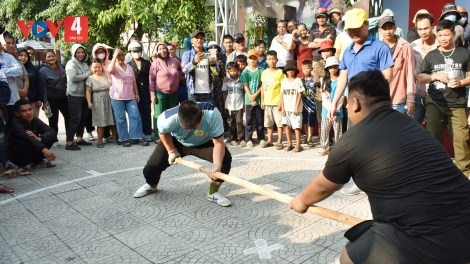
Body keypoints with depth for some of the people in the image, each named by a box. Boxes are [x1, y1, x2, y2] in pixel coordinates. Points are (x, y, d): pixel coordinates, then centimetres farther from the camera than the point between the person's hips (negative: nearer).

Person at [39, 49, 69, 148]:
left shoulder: (60, 67, 8)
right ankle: (54, 140, 15)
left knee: (68, 117, 5)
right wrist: (45, 101, -16)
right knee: (53, 120, 4)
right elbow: (43, 87, -11)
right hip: (52, 99, -5)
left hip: (63, 97, 5)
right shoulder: (43, 70, -8)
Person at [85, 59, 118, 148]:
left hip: (109, 101, 1)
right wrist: (89, 102, -11)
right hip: (98, 103, -1)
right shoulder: (90, 79, 2)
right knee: (100, 123, 2)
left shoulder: (107, 76, 2)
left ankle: (115, 139, 16)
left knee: (113, 121, 4)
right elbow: (88, 91, 0)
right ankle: (100, 141, 9)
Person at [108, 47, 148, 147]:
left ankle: (137, 138, 3)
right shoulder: (114, 67, -1)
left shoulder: (129, 67, 13)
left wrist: (136, 93, 9)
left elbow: (133, 81, 14)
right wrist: (115, 57, -19)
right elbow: (110, 70, -26)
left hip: (130, 96, 4)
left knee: (135, 116, -2)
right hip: (117, 97, -4)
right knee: (121, 118, 1)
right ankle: (124, 139, 9)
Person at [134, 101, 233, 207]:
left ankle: (213, 192, -1)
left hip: (204, 143, 0)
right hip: (177, 142, 1)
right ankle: (151, 185, 29)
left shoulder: (212, 114, -40)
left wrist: (217, 166, -47)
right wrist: (171, 151, -10)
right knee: (152, 166, -11)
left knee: (225, 158, -26)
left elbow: (219, 143, -33)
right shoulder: (168, 118, -37)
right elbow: (163, 132, -10)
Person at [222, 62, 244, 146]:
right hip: (230, 106, 1)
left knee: (239, 122, -1)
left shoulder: (241, 81, -1)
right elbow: (225, 94, 6)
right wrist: (224, 105, 4)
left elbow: (244, 92, 3)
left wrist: (245, 104, -1)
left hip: (239, 105, -1)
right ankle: (232, 138, 18)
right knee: (231, 123, 8)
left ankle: (242, 138, 7)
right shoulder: (226, 81, 2)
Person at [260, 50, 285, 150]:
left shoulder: (280, 72, -6)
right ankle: (269, 140, 25)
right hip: (267, 102, 5)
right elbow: (263, 87, 11)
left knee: (279, 122, 1)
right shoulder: (264, 72, 7)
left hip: (277, 102, -5)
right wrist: (262, 100, 8)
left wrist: (281, 101, -12)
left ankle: (279, 142, 10)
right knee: (269, 122, 13)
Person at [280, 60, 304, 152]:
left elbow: (300, 95, -7)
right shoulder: (283, 81, 7)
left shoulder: (298, 81, -6)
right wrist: (282, 108, 1)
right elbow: (282, 95, 7)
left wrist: (296, 108, -13)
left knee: (296, 127, -1)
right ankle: (289, 144, 20)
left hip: (295, 108, -4)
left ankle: (298, 145, 9)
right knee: (286, 125, 7)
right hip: (286, 108, 5)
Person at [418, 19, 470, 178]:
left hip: (457, 105, -1)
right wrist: (435, 76, -9)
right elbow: (420, 77, 8)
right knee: (434, 139, 8)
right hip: (434, 104, 1)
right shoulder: (431, 55, 6)